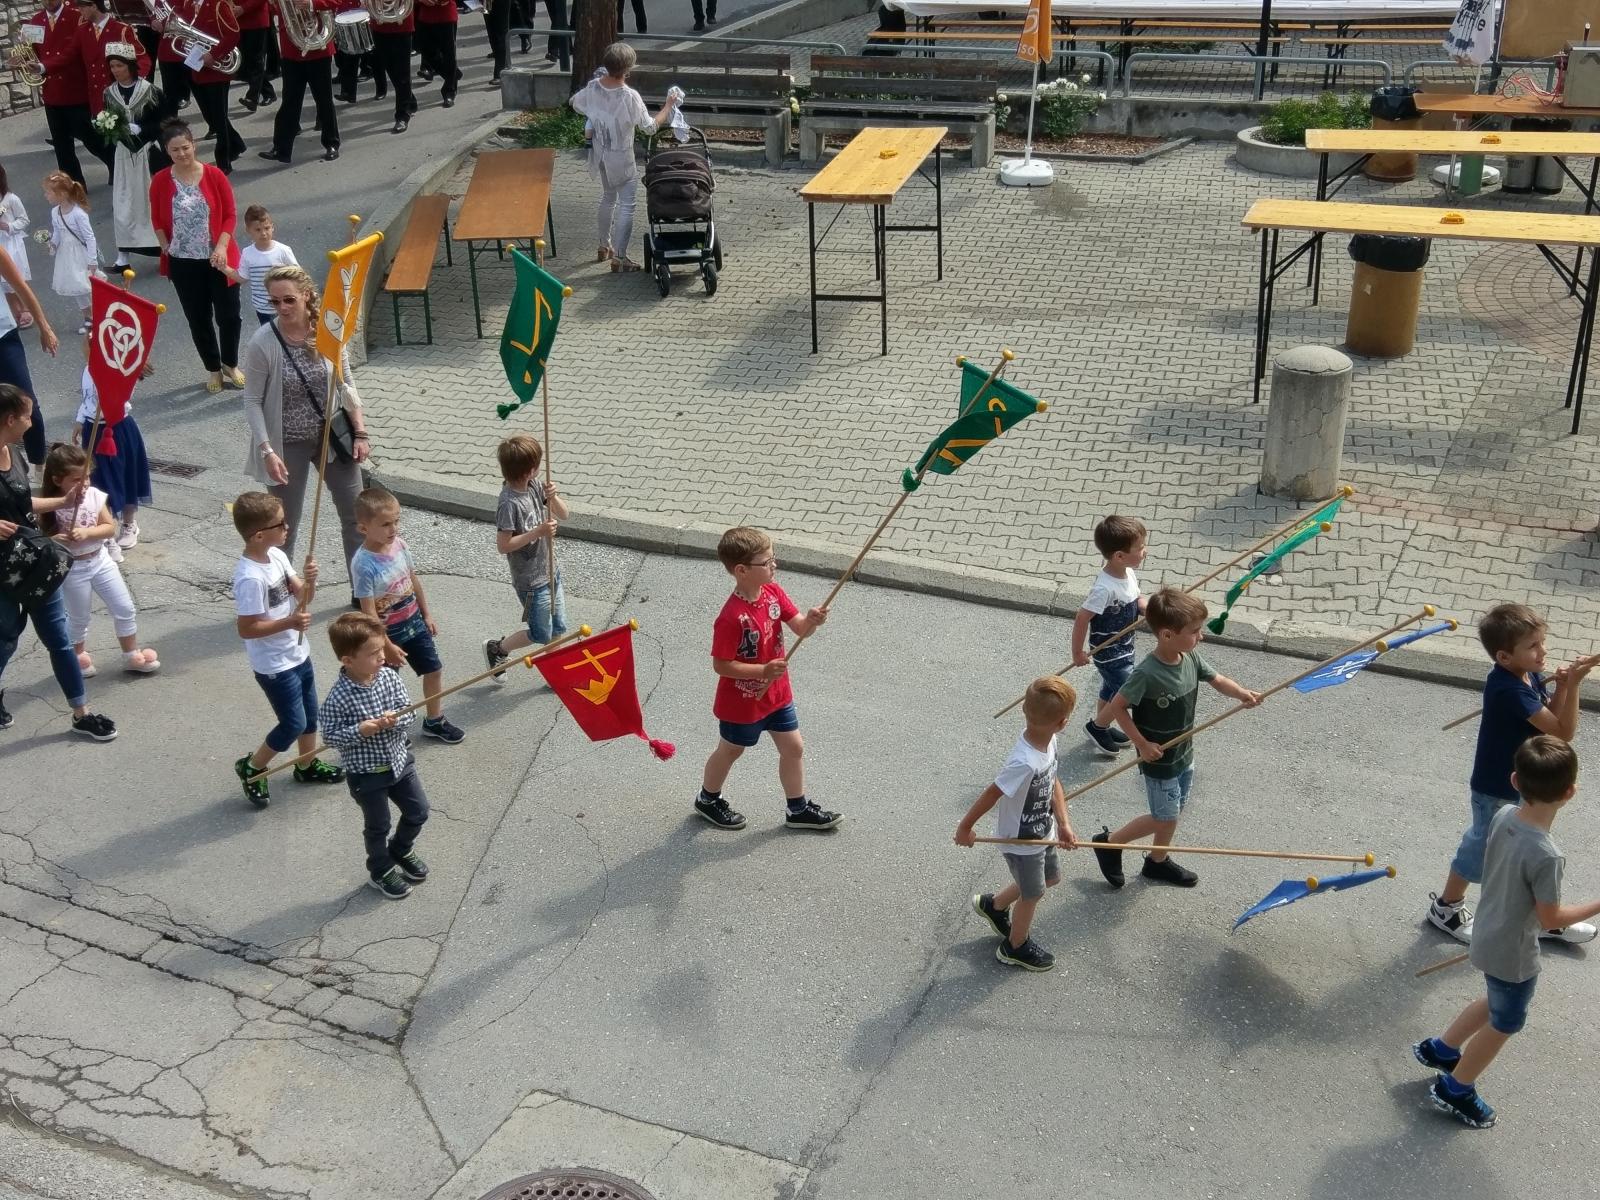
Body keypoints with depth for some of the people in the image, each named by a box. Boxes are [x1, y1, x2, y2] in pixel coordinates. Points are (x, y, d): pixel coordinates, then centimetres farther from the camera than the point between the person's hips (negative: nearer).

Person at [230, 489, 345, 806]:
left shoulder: (277, 555, -4)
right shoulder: (250, 578, -30)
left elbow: (299, 594, 4)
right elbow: (246, 628, -26)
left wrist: (309, 580, -17)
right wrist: (288, 622, -31)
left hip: (298, 653, 9)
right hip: (274, 665, -9)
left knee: (309, 713, 22)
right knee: (293, 724, 2)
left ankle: (307, 765, 43)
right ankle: (251, 768, 23)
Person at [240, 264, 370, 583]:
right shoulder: (263, 343, -17)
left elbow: (346, 385, 2)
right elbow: (253, 401, -12)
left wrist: (360, 432, 1)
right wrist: (267, 451, -18)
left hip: (332, 436, 4)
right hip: (289, 445, -3)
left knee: (356, 516, 11)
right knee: (285, 526, 8)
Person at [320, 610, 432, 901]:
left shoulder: (389, 676, -10)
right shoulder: (339, 698, -25)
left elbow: (409, 711, -5)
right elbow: (330, 735, -17)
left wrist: (394, 720, -26)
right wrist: (359, 731, -31)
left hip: (399, 761, 5)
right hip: (366, 775, -5)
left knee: (418, 812, 19)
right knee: (378, 826, 14)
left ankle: (400, 850, 47)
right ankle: (381, 871, 39)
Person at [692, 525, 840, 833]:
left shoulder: (773, 592, -10)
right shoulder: (732, 618, -33)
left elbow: (800, 629, -6)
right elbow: (721, 665, -28)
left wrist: (812, 621, -28)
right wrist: (763, 671, -33)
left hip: (777, 693, 7)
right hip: (742, 701, -7)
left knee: (793, 748, 15)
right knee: (730, 751, 17)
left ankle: (798, 809, 34)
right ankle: (707, 799, 43)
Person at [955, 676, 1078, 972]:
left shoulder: (1048, 741, -15)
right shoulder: (1025, 763, -41)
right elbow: (991, 794, -29)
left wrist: (1064, 824, -8)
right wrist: (965, 828, -16)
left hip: (1042, 833, 8)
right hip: (1021, 842, -8)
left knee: (1049, 878, 28)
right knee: (1033, 893, 16)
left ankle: (993, 905, 49)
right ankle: (1015, 947, 43)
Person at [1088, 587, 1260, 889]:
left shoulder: (1191, 658, -10)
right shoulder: (1146, 674, -32)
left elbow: (1216, 680, 3)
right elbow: (1117, 706, -22)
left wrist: (1241, 693, -17)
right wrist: (1141, 744, -21)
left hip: (1184, 754, 7)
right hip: (1159, 760, -7)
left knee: (1175, 811, 22)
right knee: (1164, 818, 6)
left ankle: (1158, 861, 44)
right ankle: (1109, 843, 26)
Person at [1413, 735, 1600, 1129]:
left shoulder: (1502, 815, -14)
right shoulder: (1546, 856, -35)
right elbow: (1551, 918, -21)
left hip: (1488, 936, 7)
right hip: (1514, 954, -7)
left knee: (1496, 1004, 33)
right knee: (1504, 1025, 18)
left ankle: (1440, 1048, 48)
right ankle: (1453, 1090, 35)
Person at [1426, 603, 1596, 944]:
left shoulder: (1529, 675, -6)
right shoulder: (1510, 690, -33)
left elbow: (1550, 718, 0)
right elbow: (1563, 732, -32)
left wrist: (1561, 687, -17)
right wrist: (1573, 685, -38)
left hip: (1522, 788, 8)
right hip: (1496, 793, -8)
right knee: (1480, 851, 12)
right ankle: (1445, 908, 34)